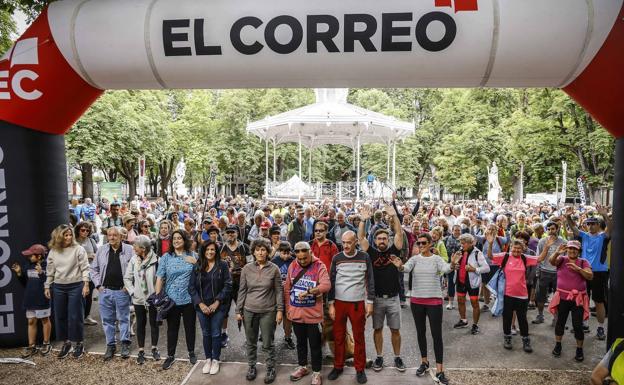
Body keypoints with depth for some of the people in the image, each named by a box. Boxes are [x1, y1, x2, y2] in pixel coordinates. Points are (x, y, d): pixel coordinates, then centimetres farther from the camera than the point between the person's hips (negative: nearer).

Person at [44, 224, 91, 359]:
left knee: (75, 316, 1)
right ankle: (66, 342, 27)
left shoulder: (78, 249, -8)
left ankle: (79, 343, 16)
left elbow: (84, 268, -9)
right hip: (58, 287, 4)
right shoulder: (53, 251, 5)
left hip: (75, 286, -4)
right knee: (60, 316, 11)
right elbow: (50, 271, 12)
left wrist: (86, 284, -14)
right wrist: (47, 286, 11)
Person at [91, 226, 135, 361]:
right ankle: (110, 345, 23)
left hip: (122, 291, -3)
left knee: (124, 318, 7)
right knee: (107, 319, 10)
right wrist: (98, 285, 3)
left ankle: (125, 344, 20)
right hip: (105, 291, 3)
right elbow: (94, 269, 12)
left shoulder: (129, 250, -5)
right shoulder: (101, 250, 6)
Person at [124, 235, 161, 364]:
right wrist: (132, 292, -5)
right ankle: (141, 351, 24)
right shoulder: (133, 260, -5)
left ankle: (154, 348, 29)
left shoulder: (155, 260, -17)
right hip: (138, 298, 3)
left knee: (154, 323, 12)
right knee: (141, 324, 12)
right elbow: (127, 278, 3)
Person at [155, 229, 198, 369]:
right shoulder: (166, 257, 0)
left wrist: (195, 263, -13)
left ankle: (191, 352, 30)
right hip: (171, 299, 0)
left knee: (190, 327, 13)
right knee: (172, 328, 11)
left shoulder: (193, 256, 2)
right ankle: (170, 355, 25)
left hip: (189, 299, 0)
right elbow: (160, 278, -2)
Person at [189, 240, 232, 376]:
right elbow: (191, 287, 0)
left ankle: (216, 360, 21)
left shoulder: (223, 265, -5)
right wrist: (200, 304, -10)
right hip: (202, 306, 3)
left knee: (216, 333, 5)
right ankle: (208, 359, 28)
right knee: (205, 333, 13)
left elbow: (227, 286, -9)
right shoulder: (197, 267, 3)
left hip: (218, 306, -2)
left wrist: (217, 302, -14)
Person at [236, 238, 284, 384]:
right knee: (251, 342, 14)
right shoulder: (247, 268, -1)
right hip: (249, 311, 2)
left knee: (268, 344, 7)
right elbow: (242, 290, 4)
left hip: (268, 311, -2)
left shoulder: (274, 269, -5)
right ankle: (252, 366, 34)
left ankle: (270, 369, 26)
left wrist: (280, 310, -6)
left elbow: (279, 291, -2)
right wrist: (238, 310, 3)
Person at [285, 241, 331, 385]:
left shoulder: (319, 266, -11)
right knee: (300, 342, 21)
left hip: (313, 314, -4)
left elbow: (326, 285, -25)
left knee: (315, 344, 8)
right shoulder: (292, 266, 2)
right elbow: (287, 288, 9)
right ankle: (302, 367, 39)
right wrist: (288, 308, 7)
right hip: (296, 313, 4)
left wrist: (308, 291, -34)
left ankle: (316, 373, 24)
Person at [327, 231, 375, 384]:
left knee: (359, 337, 8)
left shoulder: (364, 257, -3)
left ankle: (360, 369, 21)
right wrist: (331, 304, 0)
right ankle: (338, 366, 25)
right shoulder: (337, 258, -1)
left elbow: (370, 280, 2)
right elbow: (331, 281, 3)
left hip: (358, 303, -1)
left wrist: (370, 302, -1)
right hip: (339, 302, 1)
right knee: (338, 336, 9)